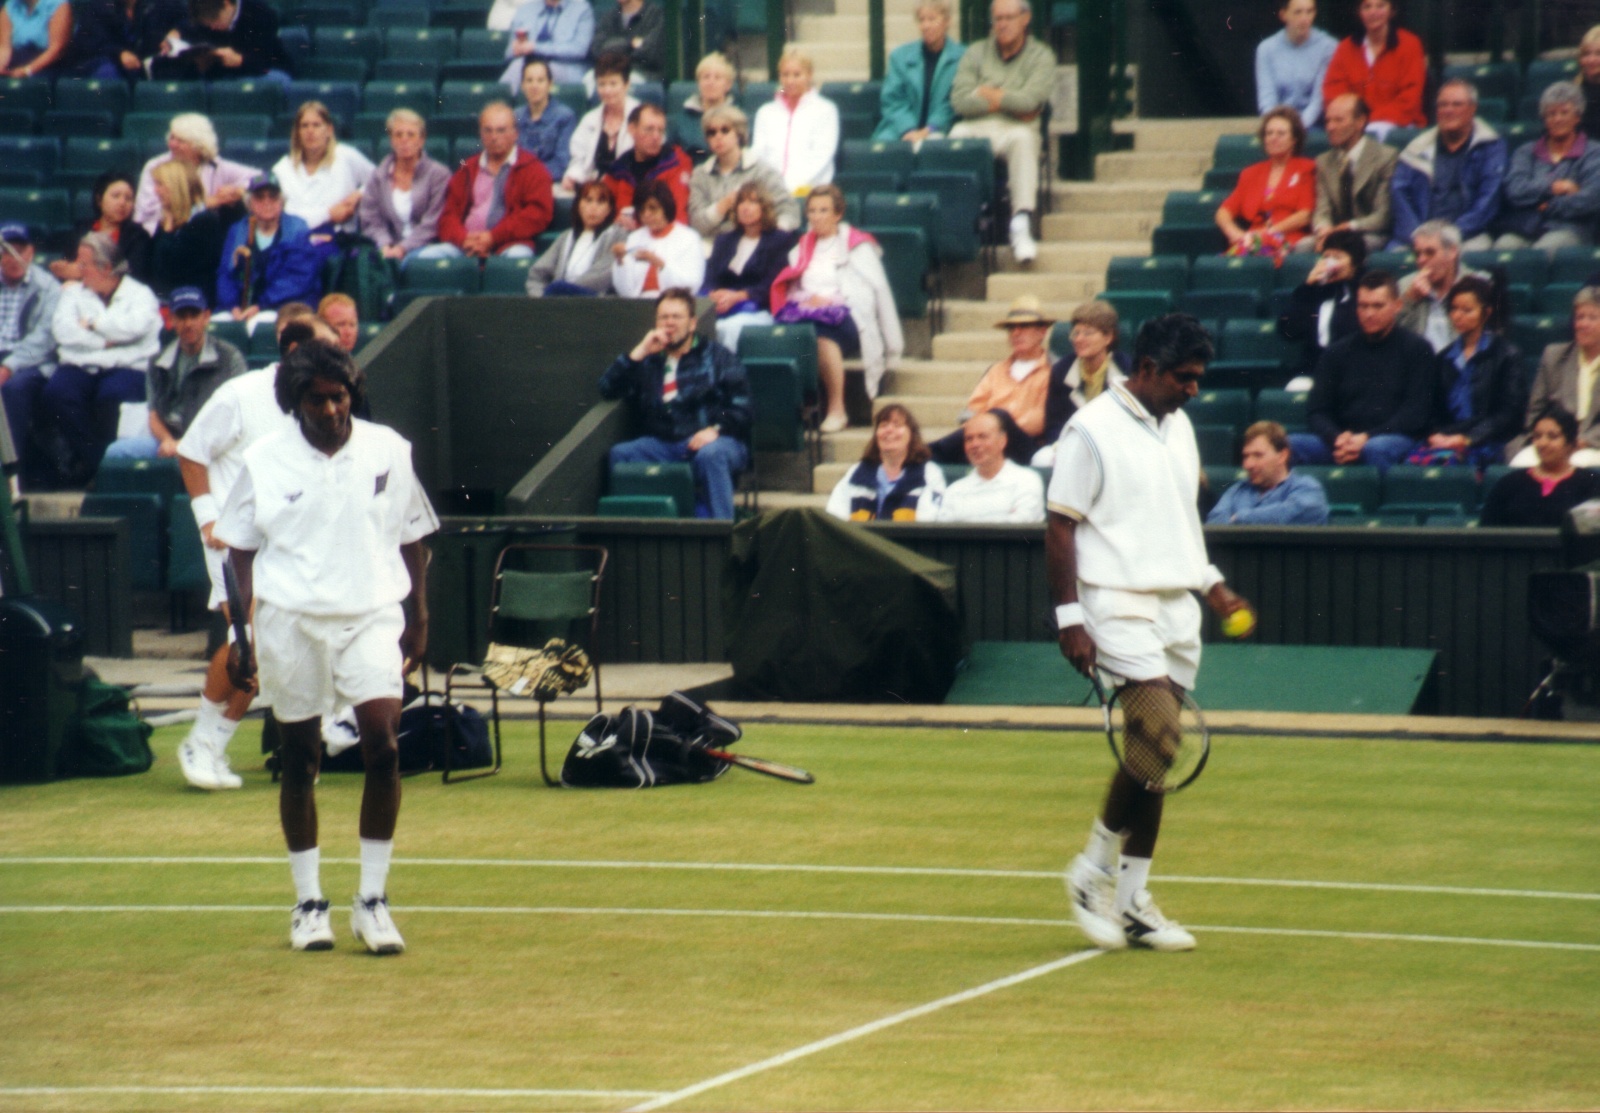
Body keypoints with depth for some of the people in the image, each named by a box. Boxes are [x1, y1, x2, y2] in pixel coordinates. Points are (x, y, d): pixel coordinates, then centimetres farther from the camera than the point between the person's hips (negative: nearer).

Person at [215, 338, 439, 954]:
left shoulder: (388, 451, 3)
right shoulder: (265, 460, 1)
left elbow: (411, 538, 13)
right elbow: (240, 551, 6)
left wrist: (418, 616, 11)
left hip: (373, 615, 0)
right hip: (289, 620, 0)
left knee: (383, 745, -14)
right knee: (299, 759, 6)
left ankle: (372, 899, -5)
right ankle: (308, 902, 18)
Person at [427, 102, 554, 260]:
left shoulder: (531, 169, 12)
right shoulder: (467, 170, 23)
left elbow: (539, 213, -2)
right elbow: (449, 214, 16)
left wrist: (494, 237, -11)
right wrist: (463, 239, -8)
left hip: (509, 245, -3)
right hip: (465, 246, 3)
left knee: (518, 256, -38)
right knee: (426, 256, -25)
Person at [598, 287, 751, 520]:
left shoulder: (717, 357, 13)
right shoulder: (648, 362, 21)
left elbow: (741, 405, 3)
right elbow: (608, 390, 8)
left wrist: (717, 429, -16)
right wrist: (639, 353, 1)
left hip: (711, 441, -3)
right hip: (663, 446, 3)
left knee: (709, 454, -37)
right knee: (619, 454, -22)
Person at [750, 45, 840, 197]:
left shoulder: (825, 110, 11)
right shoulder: (766, 112, 23)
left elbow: (821, 156, 1)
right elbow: (758, 153, 16)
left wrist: (794, 185, -13)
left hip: (808, 189, -3)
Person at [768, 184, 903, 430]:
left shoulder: (857, 246, 14)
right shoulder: (802, 247, 28)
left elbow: (873, 288, 4)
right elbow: (792, 288, 17)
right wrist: (807, 299, -4)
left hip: (846, 315, -3)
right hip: (806, 310, 3)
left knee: (821, 333, -39)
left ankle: (837, 410, -32)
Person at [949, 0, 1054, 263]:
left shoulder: (1040, 56, 9)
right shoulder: (976, 52, 15)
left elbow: (1029, 101, -8)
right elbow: (960, 100, 0)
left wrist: (989, 94, 2)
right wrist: (1008, 102, -3)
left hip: (1014, 130, -1)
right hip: (976, 128, 1)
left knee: (1023, 138, -37)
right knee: (956, 137, -33)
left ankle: (1021, 225, -41)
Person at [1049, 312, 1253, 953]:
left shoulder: (1178, 428, 15)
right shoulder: (1093, 430, -8)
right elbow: (1060, 529, -9)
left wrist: (1213, 587, 17)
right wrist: (1069, 619, -14)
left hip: (1176, 608, 7)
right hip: (1118, 605, -7)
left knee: (1153, 754, 5)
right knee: (1156, 735, -20)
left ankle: (1131, 902, 10)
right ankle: (1093, 871, -4)